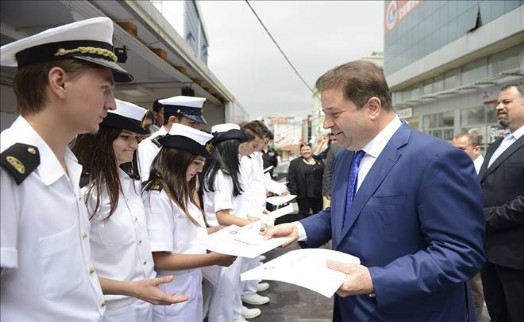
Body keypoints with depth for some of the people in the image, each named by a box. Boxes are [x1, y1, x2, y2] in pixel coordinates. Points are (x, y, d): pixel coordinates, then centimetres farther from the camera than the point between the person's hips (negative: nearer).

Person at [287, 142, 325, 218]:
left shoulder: (319, 161, 10)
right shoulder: (295, 163, -1)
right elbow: (291, 180, -5)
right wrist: (294, 193, -12)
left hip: (318, 194, 4)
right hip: (304, 196, -4)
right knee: (305, 215, 4)